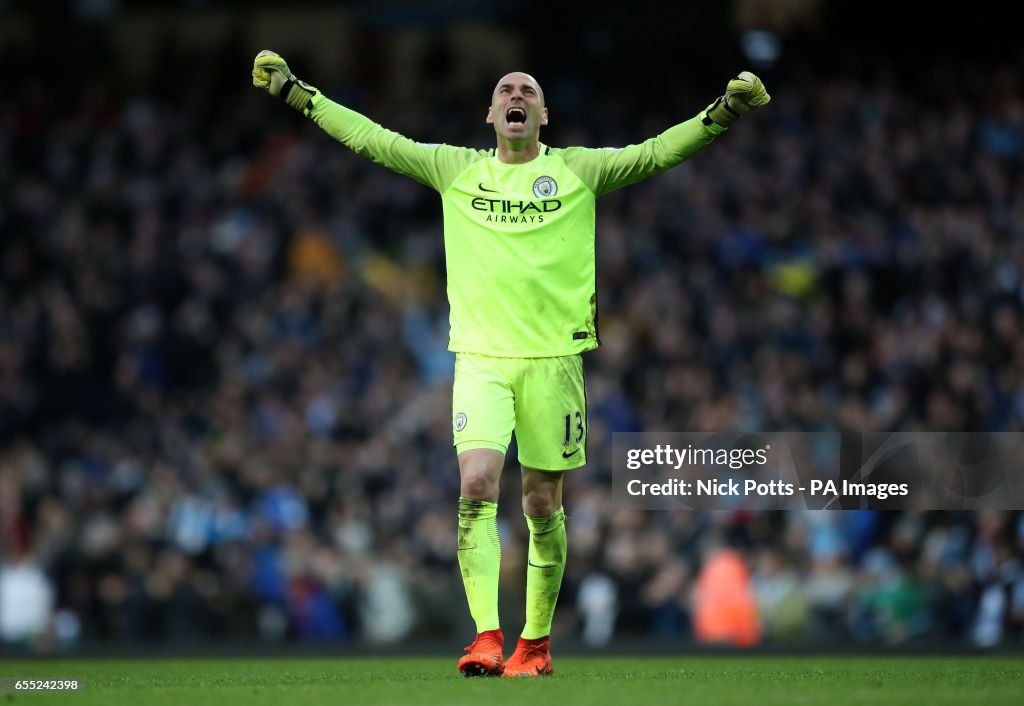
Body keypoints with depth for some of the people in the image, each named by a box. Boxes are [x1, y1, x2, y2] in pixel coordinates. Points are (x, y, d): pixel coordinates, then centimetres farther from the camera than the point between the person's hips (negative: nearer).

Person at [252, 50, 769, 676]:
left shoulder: (578, 170, 7)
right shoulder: (455, 169, 10)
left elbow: (655, 154, 1)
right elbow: (372, 138, 13)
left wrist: (720, 114, -12)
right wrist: (296, 92, 11)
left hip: (554, 358, 0)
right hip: (480, 357, 0)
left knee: (543, 507, 5)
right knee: (477, 486, -18)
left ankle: (537, 640, 19)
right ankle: (487, 636, -21)